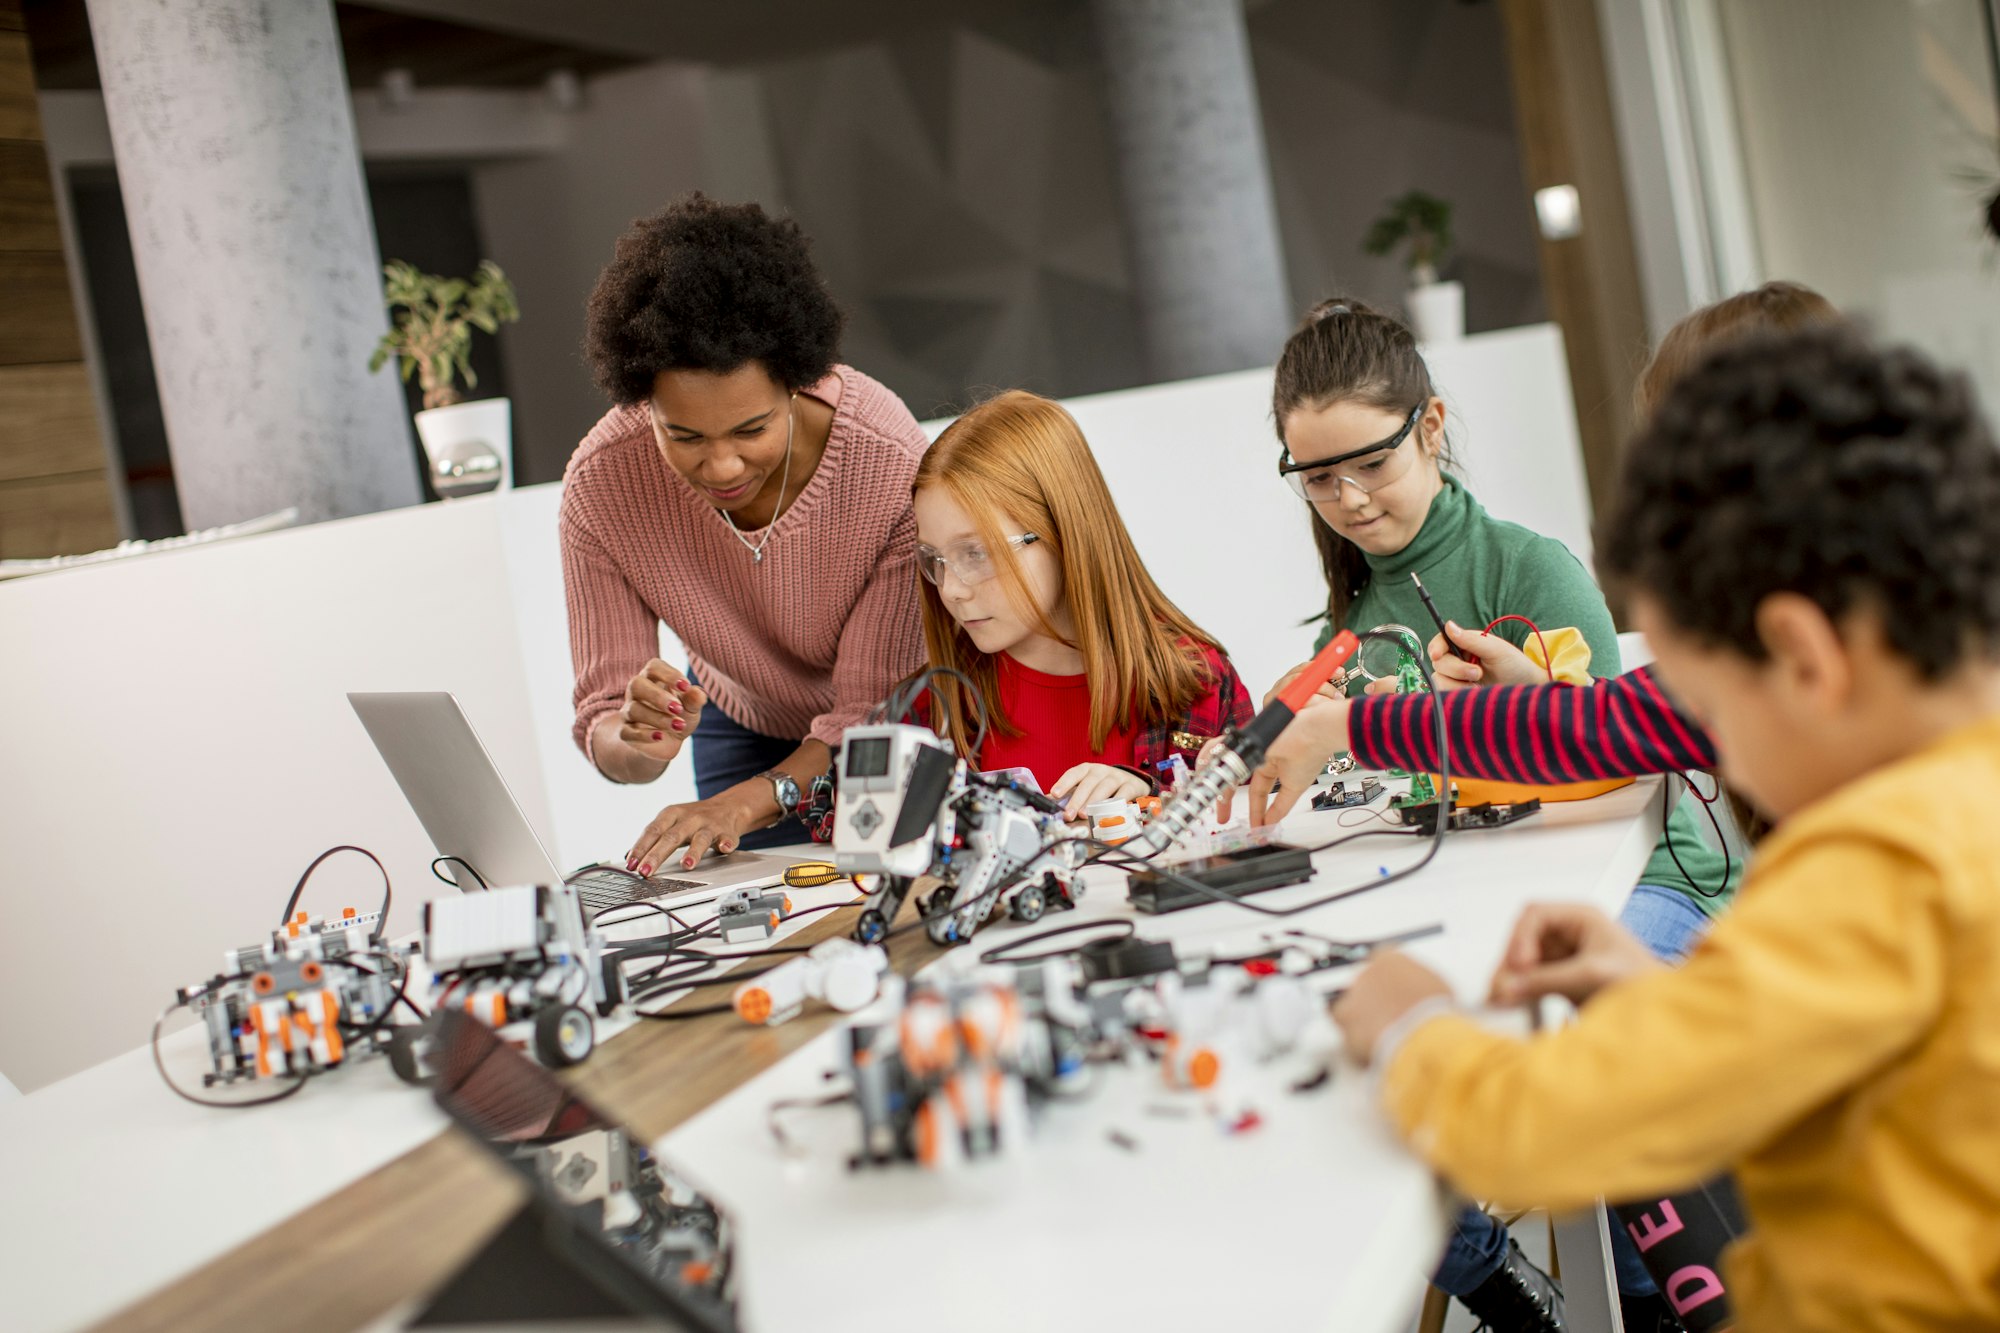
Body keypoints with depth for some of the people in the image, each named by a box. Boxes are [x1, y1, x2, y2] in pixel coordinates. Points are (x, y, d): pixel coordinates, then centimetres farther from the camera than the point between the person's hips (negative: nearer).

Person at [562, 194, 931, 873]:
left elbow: (873, 711, -28)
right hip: (742, 723, 1)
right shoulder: (600, 484, -28)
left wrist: (748, 802, -44)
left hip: (898, 724, -1)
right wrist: (642, 745, -46)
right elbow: (603, 724, -22)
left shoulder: (890, 459, -34)